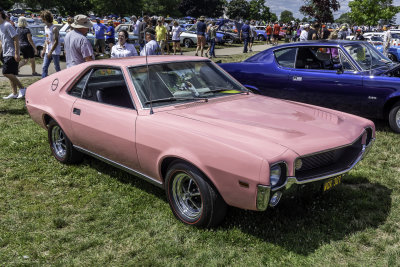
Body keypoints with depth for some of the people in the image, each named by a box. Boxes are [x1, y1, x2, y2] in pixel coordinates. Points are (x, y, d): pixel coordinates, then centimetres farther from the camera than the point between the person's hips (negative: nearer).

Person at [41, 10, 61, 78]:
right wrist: (43, 50, 15)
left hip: (55, 51, -8)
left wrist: (50, 52, -20)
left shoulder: (54, 28, -15)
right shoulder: (45, 27, 10)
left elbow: (56, 41, -17)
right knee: (44, 67, 3)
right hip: (47, 51, 8)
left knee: (57, 68, 2)